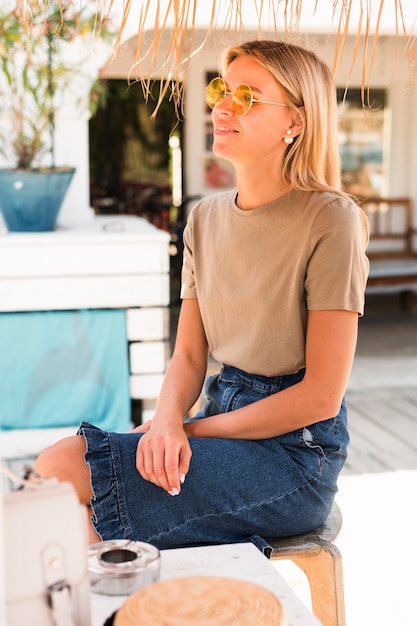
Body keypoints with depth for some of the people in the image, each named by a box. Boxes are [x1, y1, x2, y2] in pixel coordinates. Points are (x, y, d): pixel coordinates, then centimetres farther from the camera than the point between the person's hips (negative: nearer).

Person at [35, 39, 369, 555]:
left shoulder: (330, 219, -13)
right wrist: (168, 421, -14)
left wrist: (192, 429, -11)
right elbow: (189, 356, 8)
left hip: (293, 449, -6)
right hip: (221, 417, 6)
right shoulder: (206, 218, 8)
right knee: (57, 464, -15)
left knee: (63, 470, -20)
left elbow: (321, 397, -14)